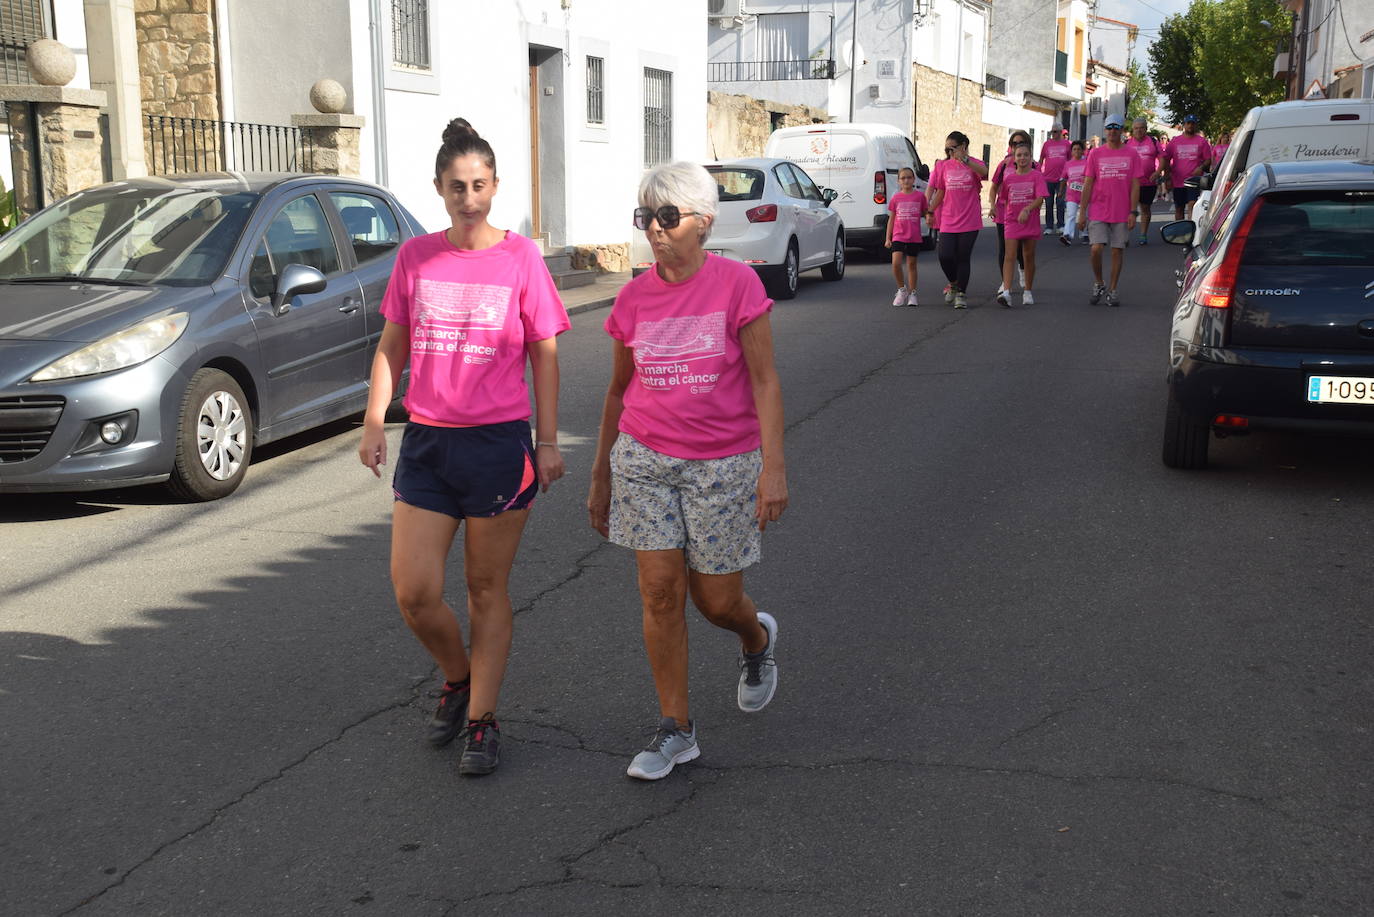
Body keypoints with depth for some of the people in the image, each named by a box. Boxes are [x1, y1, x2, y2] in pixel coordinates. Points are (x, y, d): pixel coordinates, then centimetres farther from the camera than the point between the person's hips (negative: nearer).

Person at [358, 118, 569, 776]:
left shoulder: (521, 257, -3)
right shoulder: (414, 257, 5)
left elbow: (544, 355, 0)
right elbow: (392, 347, 10)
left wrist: (548, 442, -4)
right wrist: (373, 421, -1)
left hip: (499, 442, -3)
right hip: (426, 441, 3)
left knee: (487, 589, 7)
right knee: (413, 593, 0)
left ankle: (481, 720, 21)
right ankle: (458, 678, 30)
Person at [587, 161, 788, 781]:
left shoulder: (736, 283, -9)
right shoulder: (634, 298, 1)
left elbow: (765, 381, -9)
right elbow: (619, 390, 11)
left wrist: (773, 467, -16)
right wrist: (600, 475, 14)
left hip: (723, 464, -3)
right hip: (645, 459, 3)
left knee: (716, 600, 5)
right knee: (660, 592, 0)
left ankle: (758, 640, 42)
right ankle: (675, 729, 14)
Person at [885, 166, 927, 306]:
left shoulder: (920, 196, 1)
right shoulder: (896, 198, 4)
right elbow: (891, 219, 9)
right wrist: (888, 238, 7)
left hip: (914, 238, 0)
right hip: (898, 237, 0)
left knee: (911, 264, 6)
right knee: (896, 263, -13)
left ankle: (912, 294, 17)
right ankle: (902, 289, 7)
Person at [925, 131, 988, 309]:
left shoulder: (974, 164, -2)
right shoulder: (943, 166, 8)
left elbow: (984, 172, -27)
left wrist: (965, 160, -38)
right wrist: (930, 210, 10)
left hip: (969, 221, -3)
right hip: (948, 220, 3)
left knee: (963, 258, -2)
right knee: (945, 256, -5)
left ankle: (961, 293, 11)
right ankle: (954, 284, 24)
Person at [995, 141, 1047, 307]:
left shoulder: (1036, 176, -3)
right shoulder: (1008, 177, 6)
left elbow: (1040, 198, -14)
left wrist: (1027, 209, -28)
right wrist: (1007, 215, 12)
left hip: (1030, 222, -1)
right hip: (1011, 222, 1)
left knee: (1029, 256, 9)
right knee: (1010, 256, -11)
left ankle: (1027, 291, 22)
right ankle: (1006, 291, -22)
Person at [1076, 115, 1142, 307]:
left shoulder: (1131, 155, 3)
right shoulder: (1095, 154, 4)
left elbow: (1135, 185, 2)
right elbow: (1087, 184, 3)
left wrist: (1133, 212, -5)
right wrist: (1082, 212, -1)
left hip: (1122, 214, 0)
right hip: (1097, 212, 0)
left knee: (1117, 250, 4)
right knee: (1096, 249, -10)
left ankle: (1112, 290, 14)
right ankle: (1098, 284, 13)